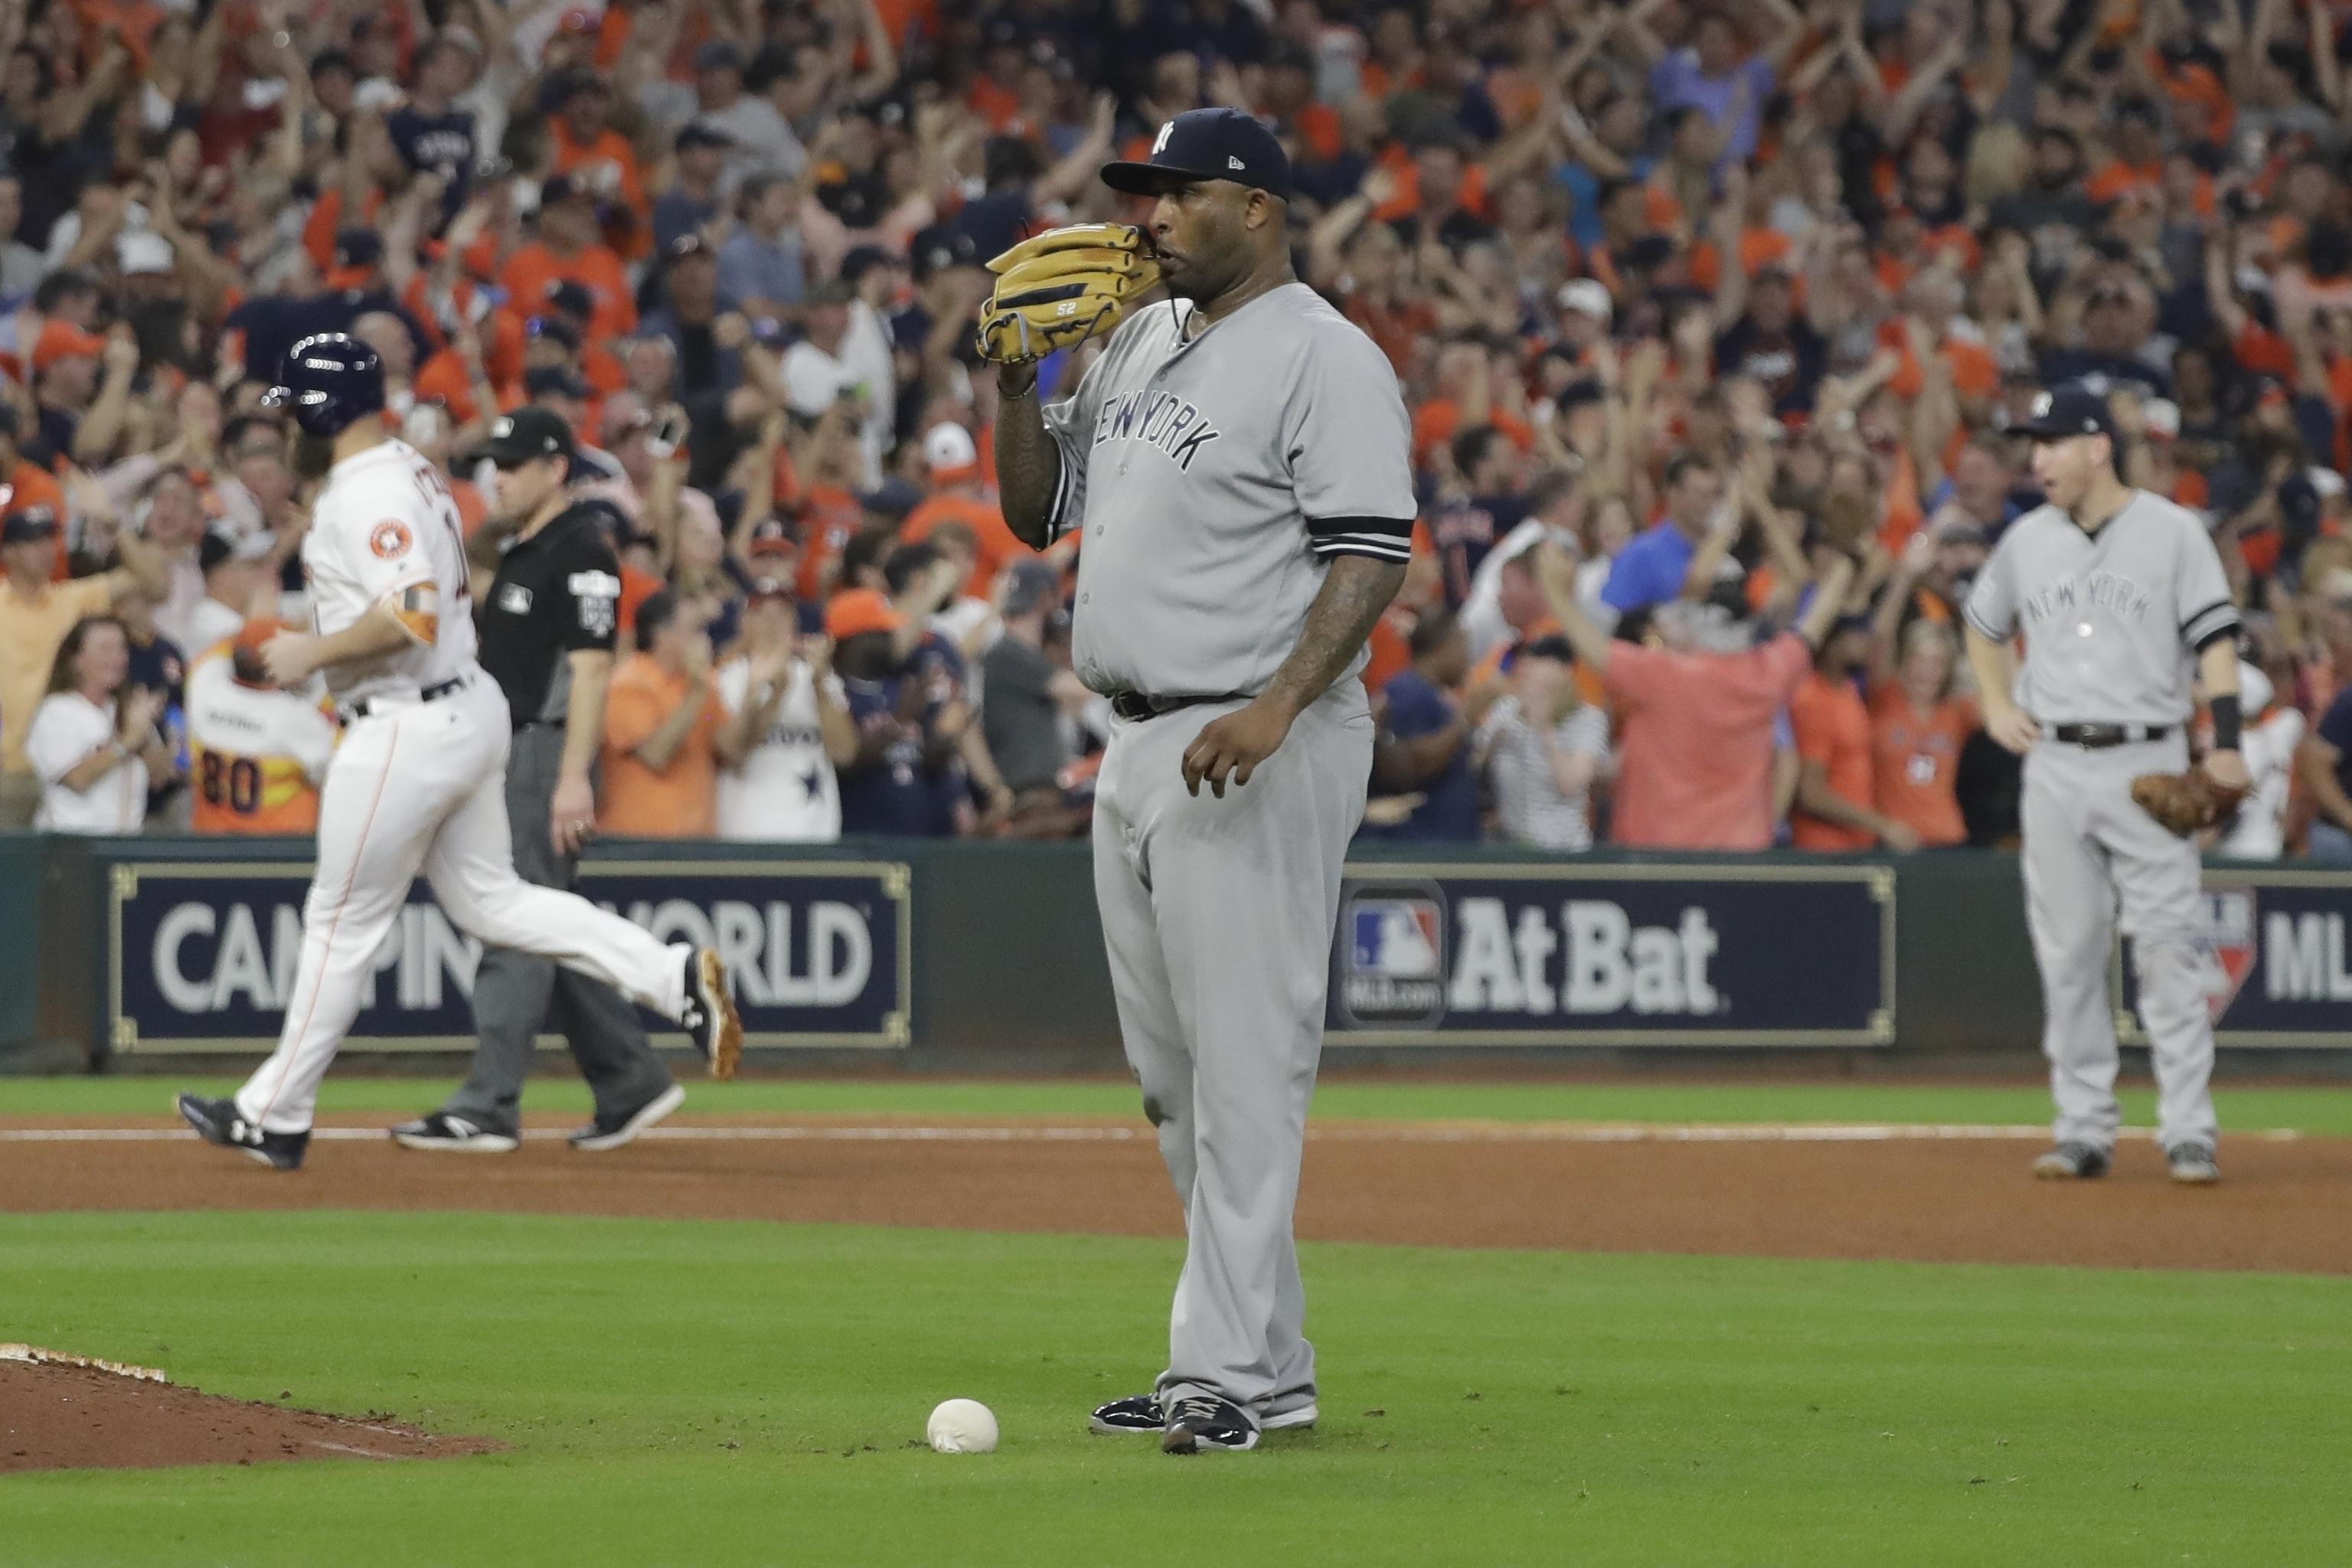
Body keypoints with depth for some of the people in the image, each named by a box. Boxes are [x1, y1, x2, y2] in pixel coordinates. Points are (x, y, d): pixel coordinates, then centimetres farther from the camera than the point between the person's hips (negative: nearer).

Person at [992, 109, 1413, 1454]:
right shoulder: (1141, 345, 17)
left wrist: (1278, 706, -29)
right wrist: (1018, 381, 5)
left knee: (1245, 1063, -11)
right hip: (1137, 745, 10)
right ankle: (1270, 1367, 18)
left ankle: (1231, 1368, -12)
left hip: (1258, 754, -10)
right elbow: (1039, 512, 22)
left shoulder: (1324, 358, -10)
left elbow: (1373, 559, -17)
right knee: (1173, 1075, 12)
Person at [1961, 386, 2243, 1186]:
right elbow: (1984, 623, 26)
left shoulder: (2173, 532, -2)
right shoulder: (2027, 539, 10)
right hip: (2054, 768, 4)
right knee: (2067, 954, 3)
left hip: (2149, 765, -4)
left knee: (2168, 948, -7)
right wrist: (1996, 705, 10)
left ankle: (2188, 1133, -5)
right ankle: (2085, 1131, 8)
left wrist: (2226, 743, -17)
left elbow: (2215, 637, -6)